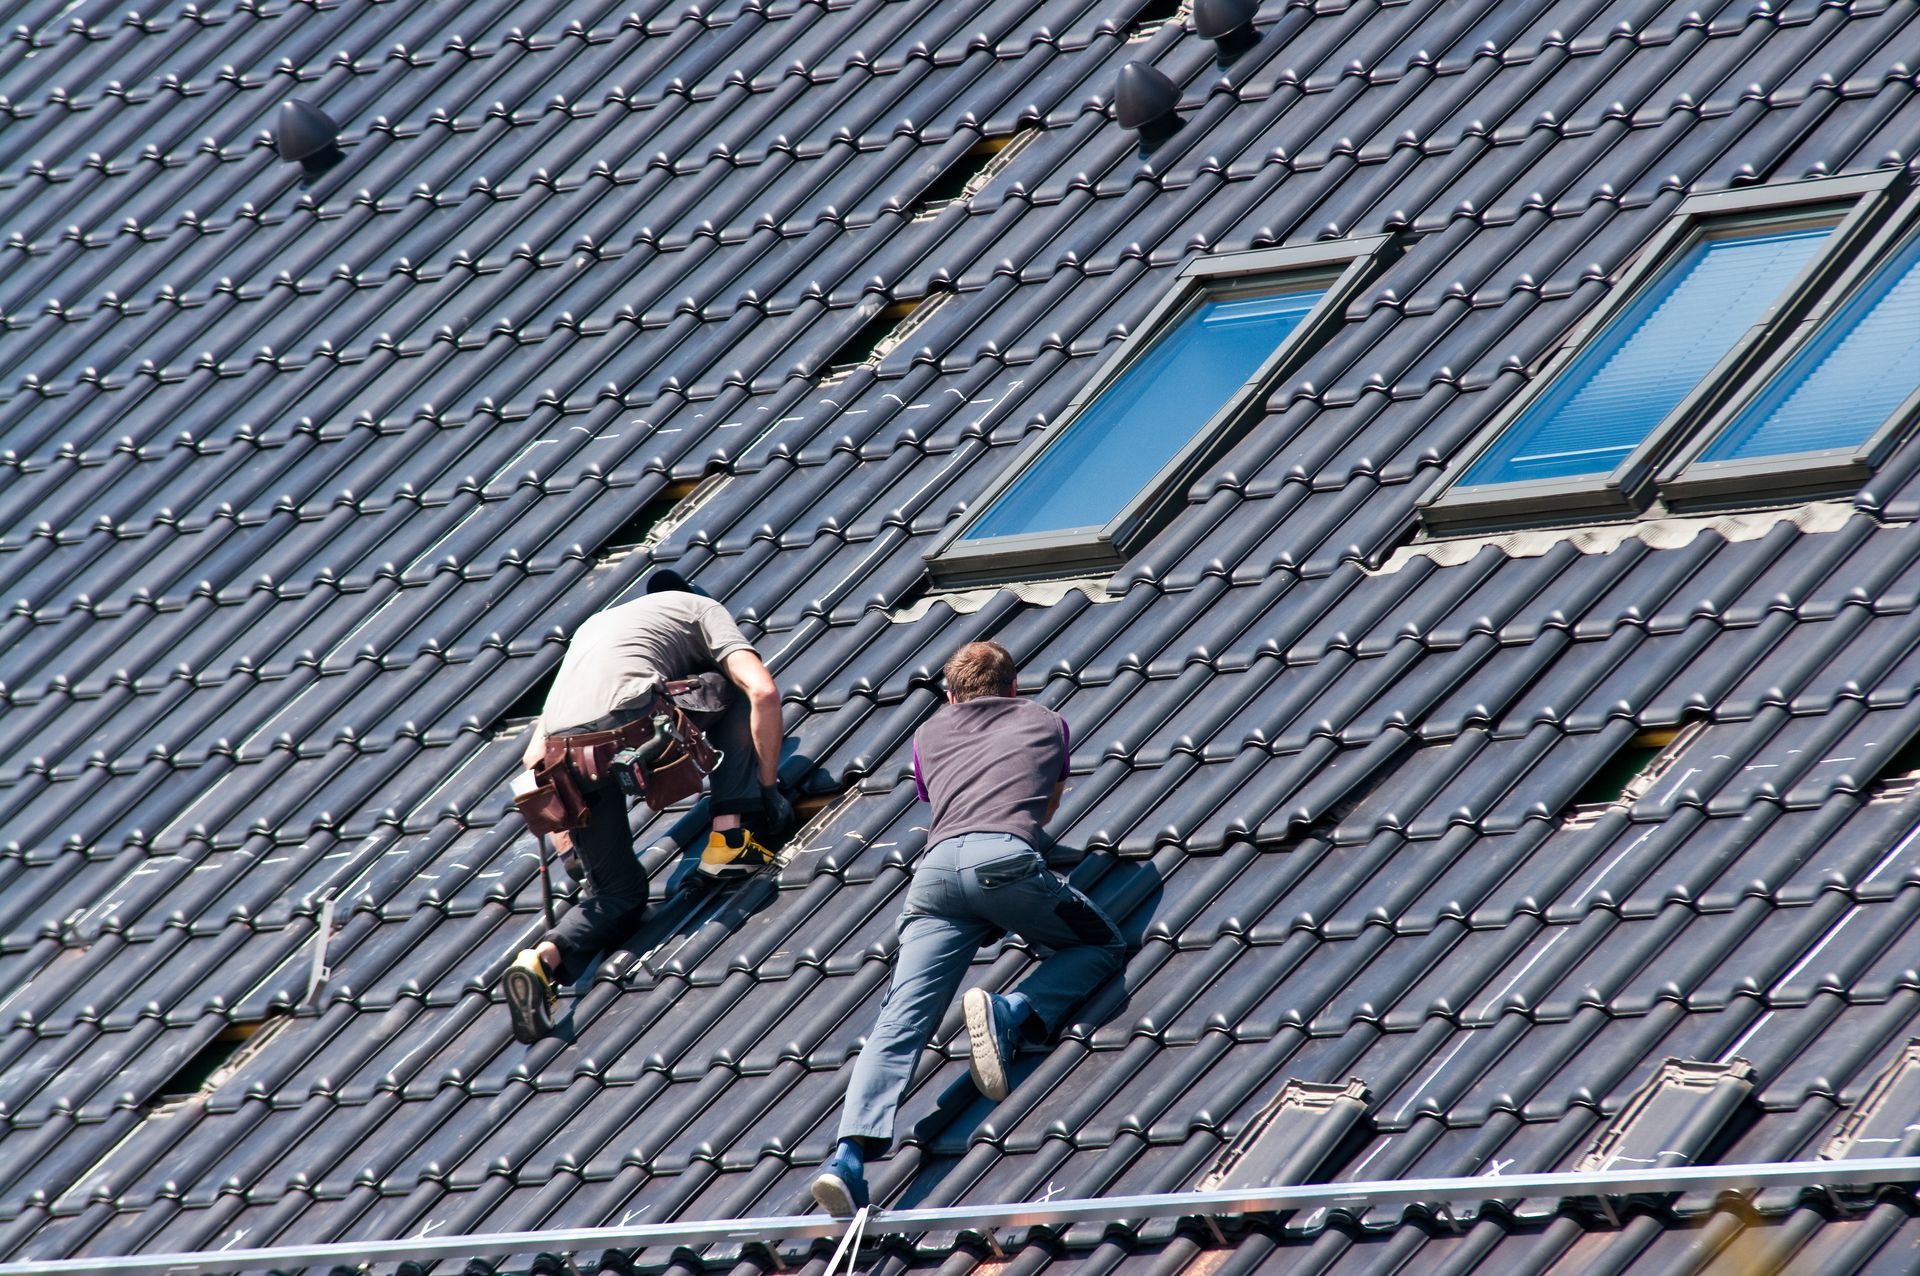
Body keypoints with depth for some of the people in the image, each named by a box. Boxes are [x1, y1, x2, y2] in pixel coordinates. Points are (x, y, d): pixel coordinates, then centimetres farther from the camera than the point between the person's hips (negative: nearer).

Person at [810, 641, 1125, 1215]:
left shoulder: (930, 734, 33)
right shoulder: (1045, 722, 30)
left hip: (937, 865, 2)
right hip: (1007, 859, -2)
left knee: (899, 1023, -7)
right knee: (1103, 946, 21)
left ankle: (851, 1155, -28)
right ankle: (1014, 1012, -9)